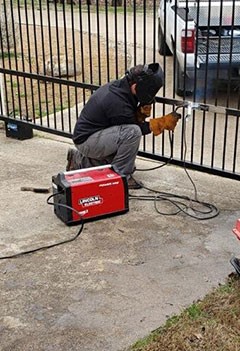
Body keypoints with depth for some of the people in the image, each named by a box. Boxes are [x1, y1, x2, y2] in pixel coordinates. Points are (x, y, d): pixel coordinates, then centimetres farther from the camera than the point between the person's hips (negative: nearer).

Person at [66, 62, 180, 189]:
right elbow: (135, 128, -13)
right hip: (86, 140, -10)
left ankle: (81, 162, 21)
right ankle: (120, 176, -12)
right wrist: (163, 123, -11)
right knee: (133, 132, -28)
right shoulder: (117, 102, -29)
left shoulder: (118, 85, -2)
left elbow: (131, 118, 11)